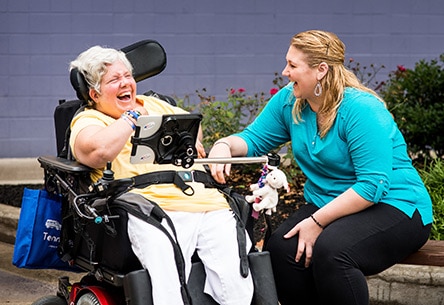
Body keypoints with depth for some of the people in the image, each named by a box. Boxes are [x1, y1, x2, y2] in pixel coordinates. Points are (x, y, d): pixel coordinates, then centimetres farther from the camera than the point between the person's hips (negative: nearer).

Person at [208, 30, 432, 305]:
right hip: (325, 204, 7)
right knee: (280, 249, -23)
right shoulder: (289, 101, 2)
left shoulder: (361, 110, -20)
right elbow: (254, 139, 11)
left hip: (393, 207, -7)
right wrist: (225, 145, -13)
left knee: (329, 250, -35)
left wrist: (317, 222, -24)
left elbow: (373, 185, -24)